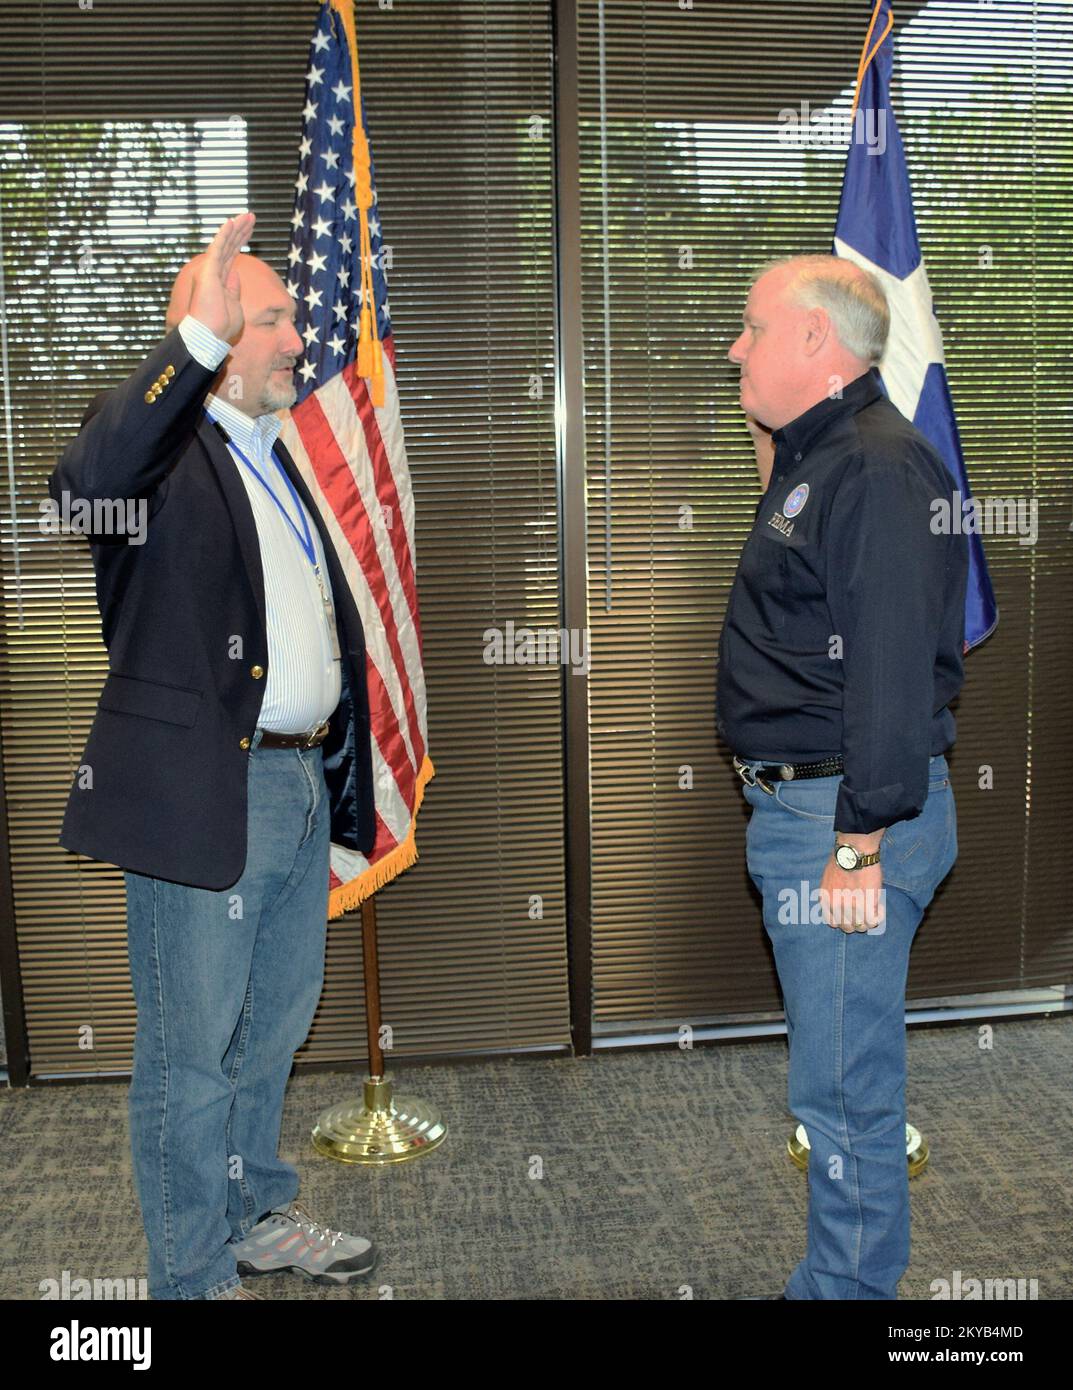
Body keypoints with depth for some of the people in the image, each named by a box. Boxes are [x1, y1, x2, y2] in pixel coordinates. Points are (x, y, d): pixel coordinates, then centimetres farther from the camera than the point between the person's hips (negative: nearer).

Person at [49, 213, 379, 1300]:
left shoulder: (278, 460, 17)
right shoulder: (166, 446, -9)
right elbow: (85, 482, -35)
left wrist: (345, 778, 18)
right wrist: (199, 337, -40)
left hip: (303, 785, 9)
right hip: (203, 793, -8)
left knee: (272, 1029, 22)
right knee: (190, 1054, 7)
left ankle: (258, 1216, 42)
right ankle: (194, 1278, 25)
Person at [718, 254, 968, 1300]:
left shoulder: (878, 469, -16)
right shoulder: (814, 459, 16)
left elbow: (893, 672, -23)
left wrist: (860, 846, -23)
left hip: (844, 817, -11)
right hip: (793, 805, 11)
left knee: (843, 1090, 0)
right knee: (834, 1077, 20)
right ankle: (838, 1276, 36)